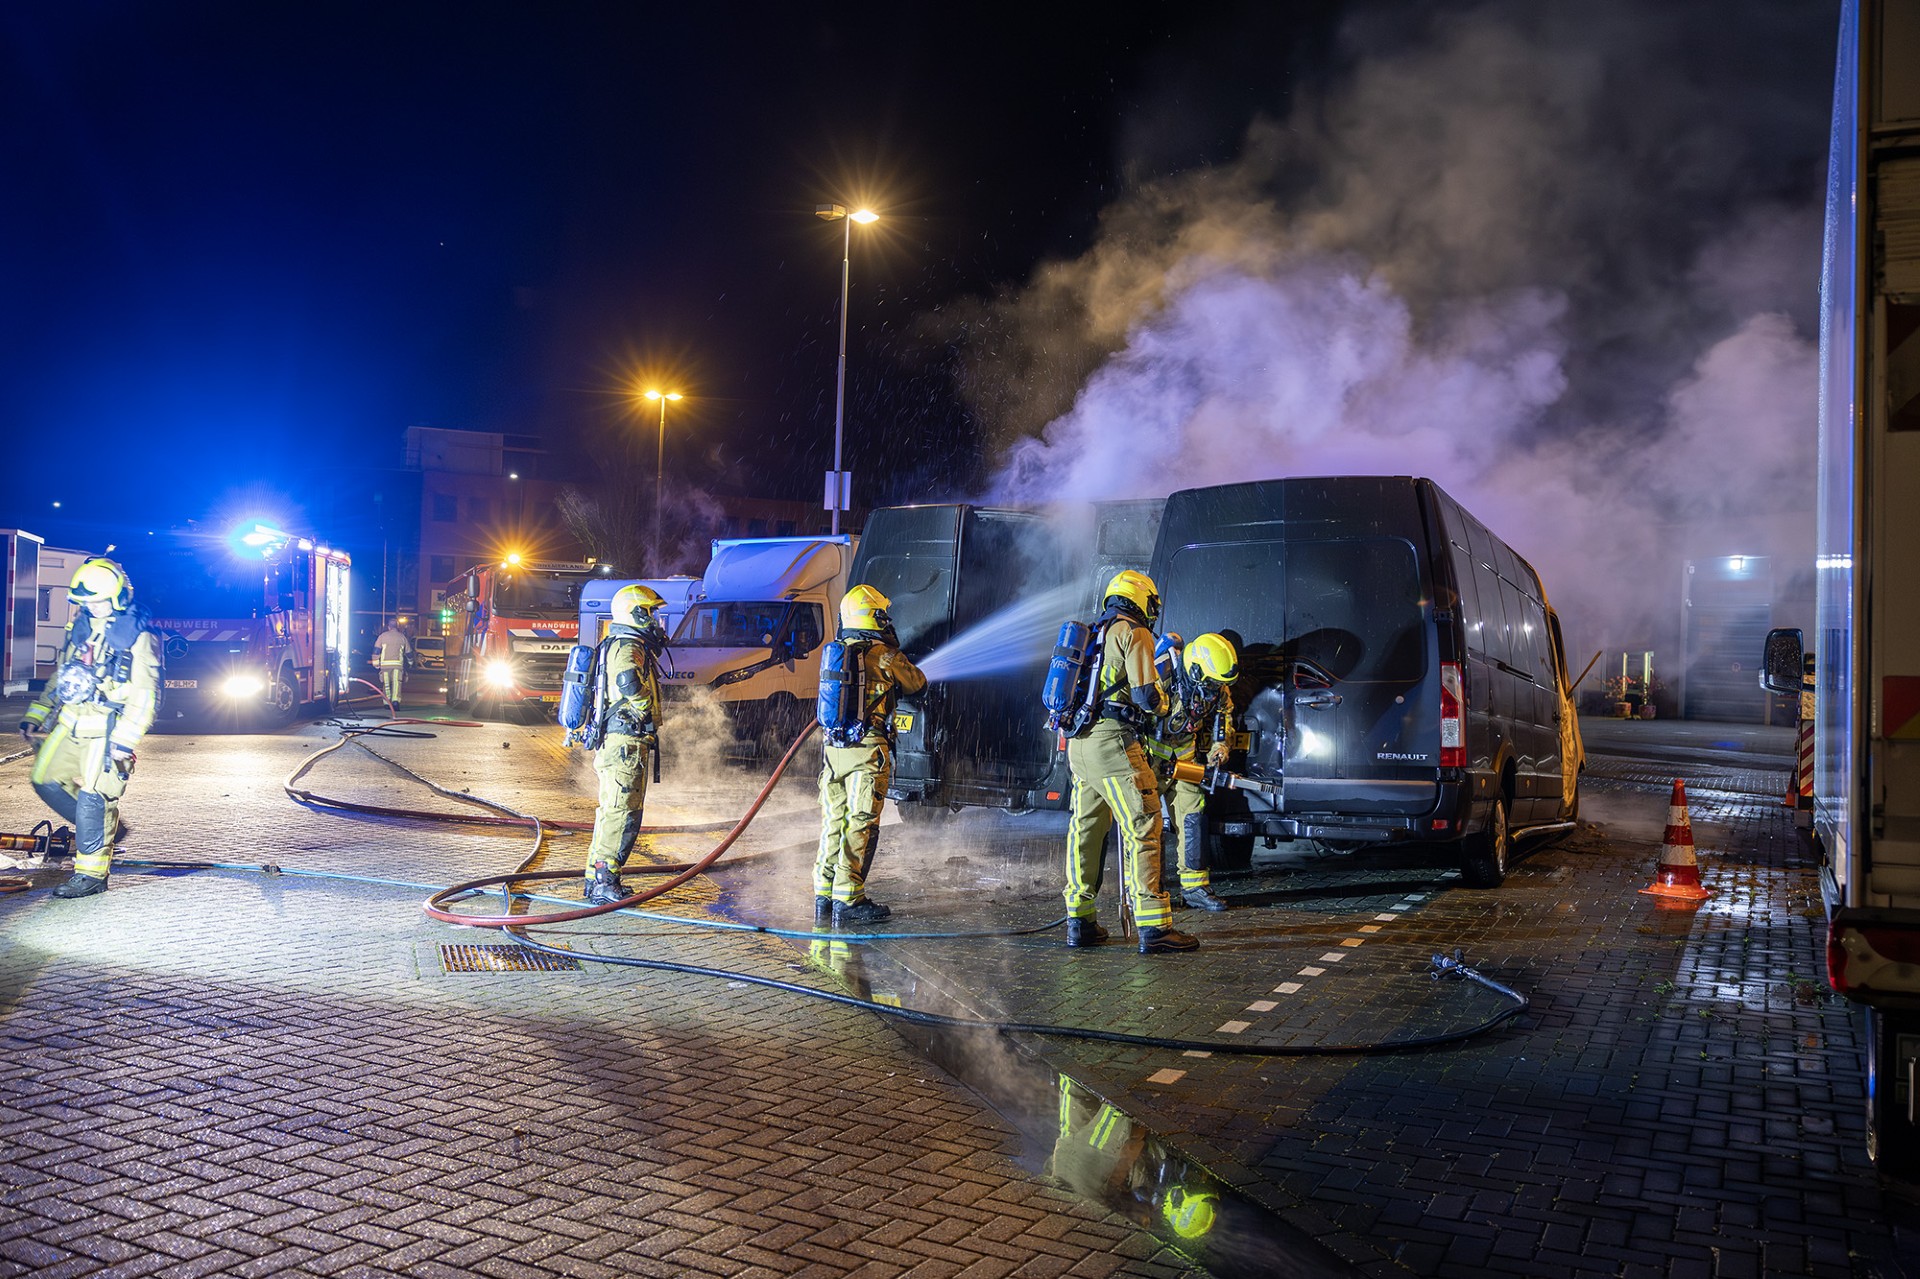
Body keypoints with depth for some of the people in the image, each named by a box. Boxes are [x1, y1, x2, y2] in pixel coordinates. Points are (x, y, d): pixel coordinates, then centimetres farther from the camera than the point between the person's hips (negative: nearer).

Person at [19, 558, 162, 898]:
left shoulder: (138, 636, -12)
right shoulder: (82, 625, 10)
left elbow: (146, 695, -16)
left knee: (92, 798, -9)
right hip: (70, 721, 8)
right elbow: (60, 675, 21)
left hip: (106, 729, -8)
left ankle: (91, 874, 1)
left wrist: (125, 739, -22)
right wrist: (35, 716, 17)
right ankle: (104, 828, 28)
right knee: (45, 779, 12)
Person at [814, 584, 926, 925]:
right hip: (868, 750, -6)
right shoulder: (885, 655, -7)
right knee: (861, 825, -2)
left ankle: (824, 895, 19)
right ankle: (848, 900, -1)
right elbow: (917, 684, 8)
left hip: (833, 749, 6)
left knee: (833, 822, 13)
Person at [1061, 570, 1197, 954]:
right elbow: (1146, 697, -13)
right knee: (1142, 829, -7)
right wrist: (1162, 703, 8)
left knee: (1085, 829, 13)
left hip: (1078, 743, 9)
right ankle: (1153, 927, -9)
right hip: (1112, 741, -9)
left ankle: (1079, 922, 18)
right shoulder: (1134, 633, -5)